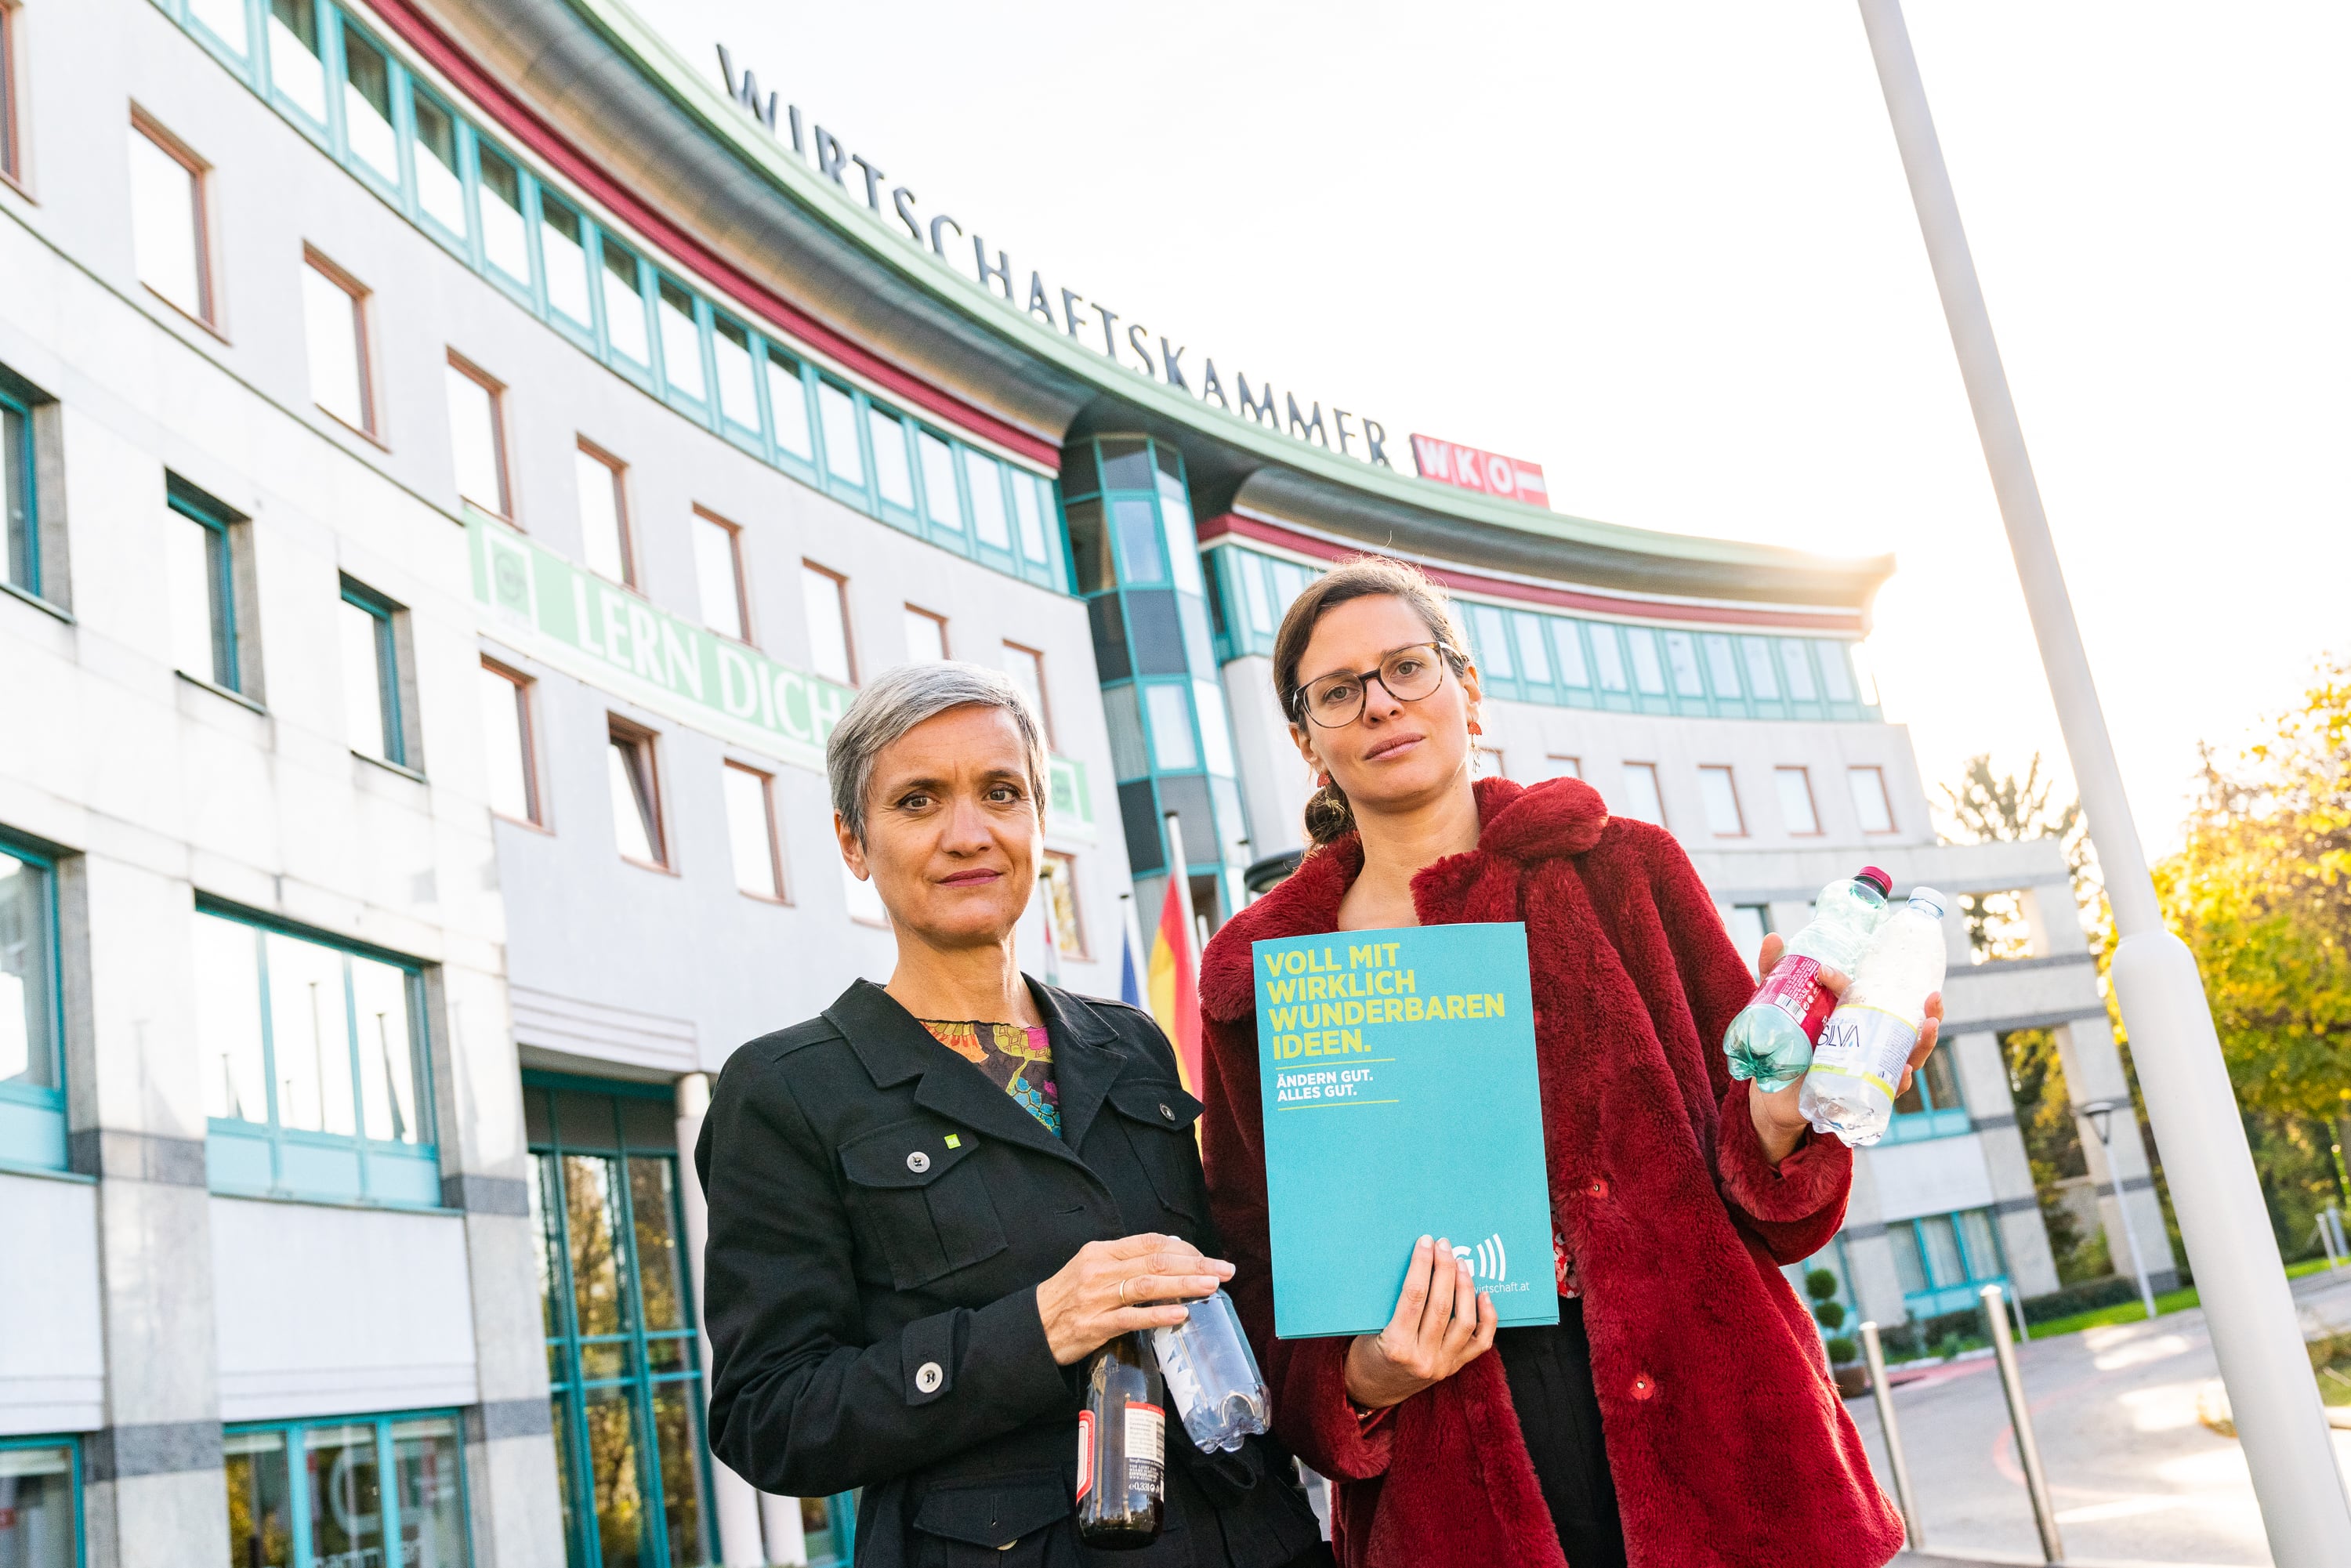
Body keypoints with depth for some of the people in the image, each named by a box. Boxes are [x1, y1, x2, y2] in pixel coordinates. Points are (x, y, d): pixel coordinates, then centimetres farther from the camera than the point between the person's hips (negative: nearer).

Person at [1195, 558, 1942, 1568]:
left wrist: (1778, 1123, -19)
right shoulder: (1257, 981, 4)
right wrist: (1360, 1378, -13)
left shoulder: (1619, 869, 1)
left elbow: (1768, 1208, 3)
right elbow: (1259, 1285, 7)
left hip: (1714, 1447, 0)